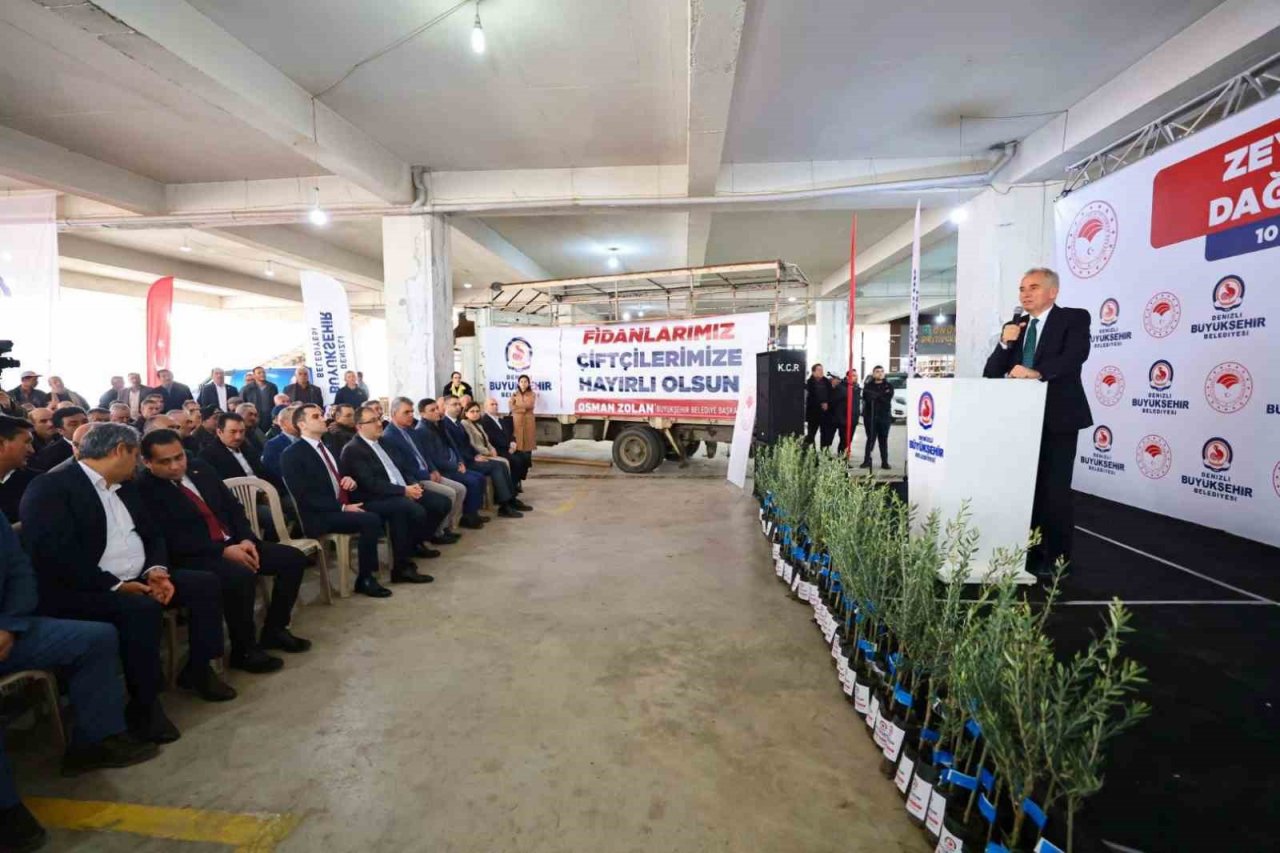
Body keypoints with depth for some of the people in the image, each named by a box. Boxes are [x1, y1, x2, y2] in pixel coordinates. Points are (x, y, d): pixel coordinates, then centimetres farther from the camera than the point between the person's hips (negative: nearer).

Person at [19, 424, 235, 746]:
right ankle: (143, 703, -17)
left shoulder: (125, 487, 15)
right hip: (79, 590, -8)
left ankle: (198, 668, 8)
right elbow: (56, 556, -21)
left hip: (137, 579, 8)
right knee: (141, 608, -33)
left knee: (204, 583, -5)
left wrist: (156, 569, -6)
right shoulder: (50, 488, -12)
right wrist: (116, 585, -22)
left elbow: (152, 534, 15)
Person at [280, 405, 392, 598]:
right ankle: (365, 579, -13)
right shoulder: (292, 455, -8)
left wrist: (349, 480, 1)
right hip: (318, 516, -7)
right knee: (370, 520, -27)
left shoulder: (328, 444, 17)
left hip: (342, 506, 7)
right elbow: (305, 497, -16)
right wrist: (343, 508, -21)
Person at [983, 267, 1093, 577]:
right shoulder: (1015, 326, 14)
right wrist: (1005, 344, -9)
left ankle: (1056, 558, 11)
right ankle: (1031, 552, 21)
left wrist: (1037, 372, -35)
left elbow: (1076, 354, -21)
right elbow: (991, 374, 8)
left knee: (1055, 490, -1)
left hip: (1057, 418, -5)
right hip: (1023, 417, 5)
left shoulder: (1075, 318, -1)